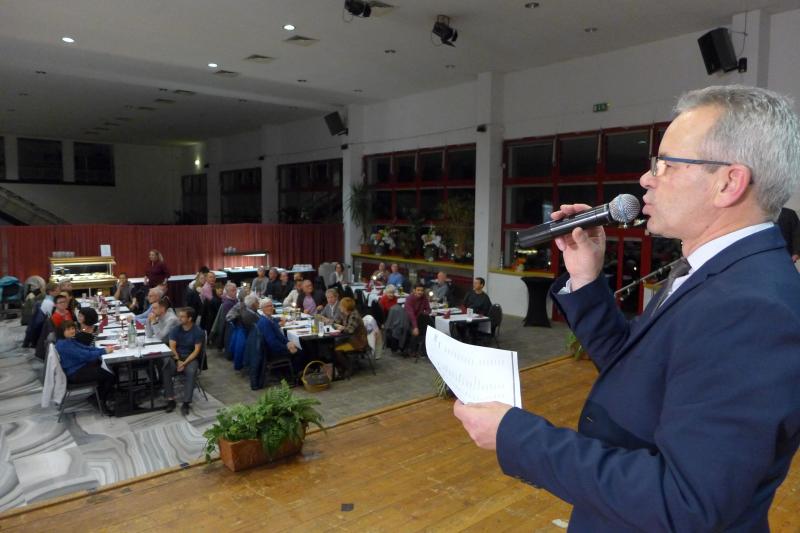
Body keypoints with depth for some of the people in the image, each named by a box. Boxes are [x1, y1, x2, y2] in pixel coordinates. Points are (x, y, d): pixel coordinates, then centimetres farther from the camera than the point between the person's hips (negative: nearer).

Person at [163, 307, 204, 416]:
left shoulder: (198, 332, -6)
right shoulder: (175, 330, 3)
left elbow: (197, 351, -11)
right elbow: (172, 347, -3)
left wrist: (184, 363, -22)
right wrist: (178, 361, -19)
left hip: (191, 358, -3)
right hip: (176, 357, 3)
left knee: (191, 372, -34)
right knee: (165, 369, -28)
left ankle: (186, 403, -29)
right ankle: (171, 400, -21)